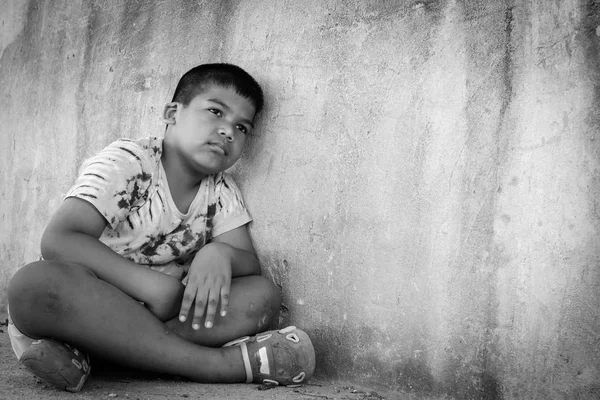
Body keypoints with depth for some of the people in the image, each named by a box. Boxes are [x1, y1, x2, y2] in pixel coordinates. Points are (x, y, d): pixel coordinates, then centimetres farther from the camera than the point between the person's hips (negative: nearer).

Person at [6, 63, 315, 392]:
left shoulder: (221, 191, 7)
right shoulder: (126, 162, -10)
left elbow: (251, 264, 2)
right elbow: (58, 240, -21)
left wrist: (220, 254, -23)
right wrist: (150, 283, -28)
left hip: (165, 310, 5)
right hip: (90, 301, -4)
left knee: (263, 296, -17)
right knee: (34, 283, -37)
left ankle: (83, 345, -28)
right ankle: (221, 363, -36)